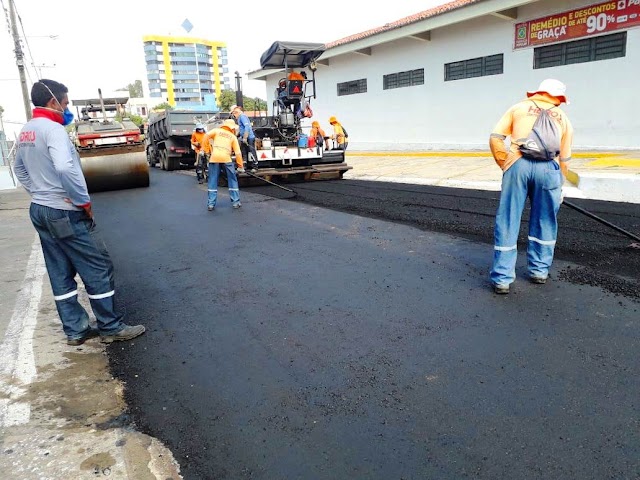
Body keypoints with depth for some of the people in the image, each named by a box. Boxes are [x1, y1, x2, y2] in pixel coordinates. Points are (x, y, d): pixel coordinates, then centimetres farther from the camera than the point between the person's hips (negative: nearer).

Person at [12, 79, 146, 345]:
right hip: (66, 213, -9)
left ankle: (75, 330, 21)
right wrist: (84, 201, -21)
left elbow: (20, 168, 24)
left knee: (60, 273, 13)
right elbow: (64, 168, -32)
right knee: (98, 269, 0)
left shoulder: (25, 131, 12)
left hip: (40, 210, 9)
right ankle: (111, 327, 9)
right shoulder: (53, 128, -17)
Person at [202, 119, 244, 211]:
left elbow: (206, 136, 0)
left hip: (214, 157, 1)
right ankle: (236, 202, 11)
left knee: (213, 181, 5)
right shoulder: (233, 136, 17)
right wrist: (241, 166, 15)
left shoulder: (216, 130, 18)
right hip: (226, 158, -1)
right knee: (232, 180, 12)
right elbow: (238, 153, 11)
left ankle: (211, 204, 3)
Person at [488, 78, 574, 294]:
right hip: (549, 168, 2)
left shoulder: (518, 108, 20)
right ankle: (539, 271, 28)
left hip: (518, 164, -1)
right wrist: (559, 186, 31)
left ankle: (502, 278, 5)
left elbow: (495, 138, 7)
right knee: (545, 222, 17)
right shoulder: (563, 118, 24)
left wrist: (504, 163, 15)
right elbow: (564, 159, 22)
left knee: (507, 222, 3)